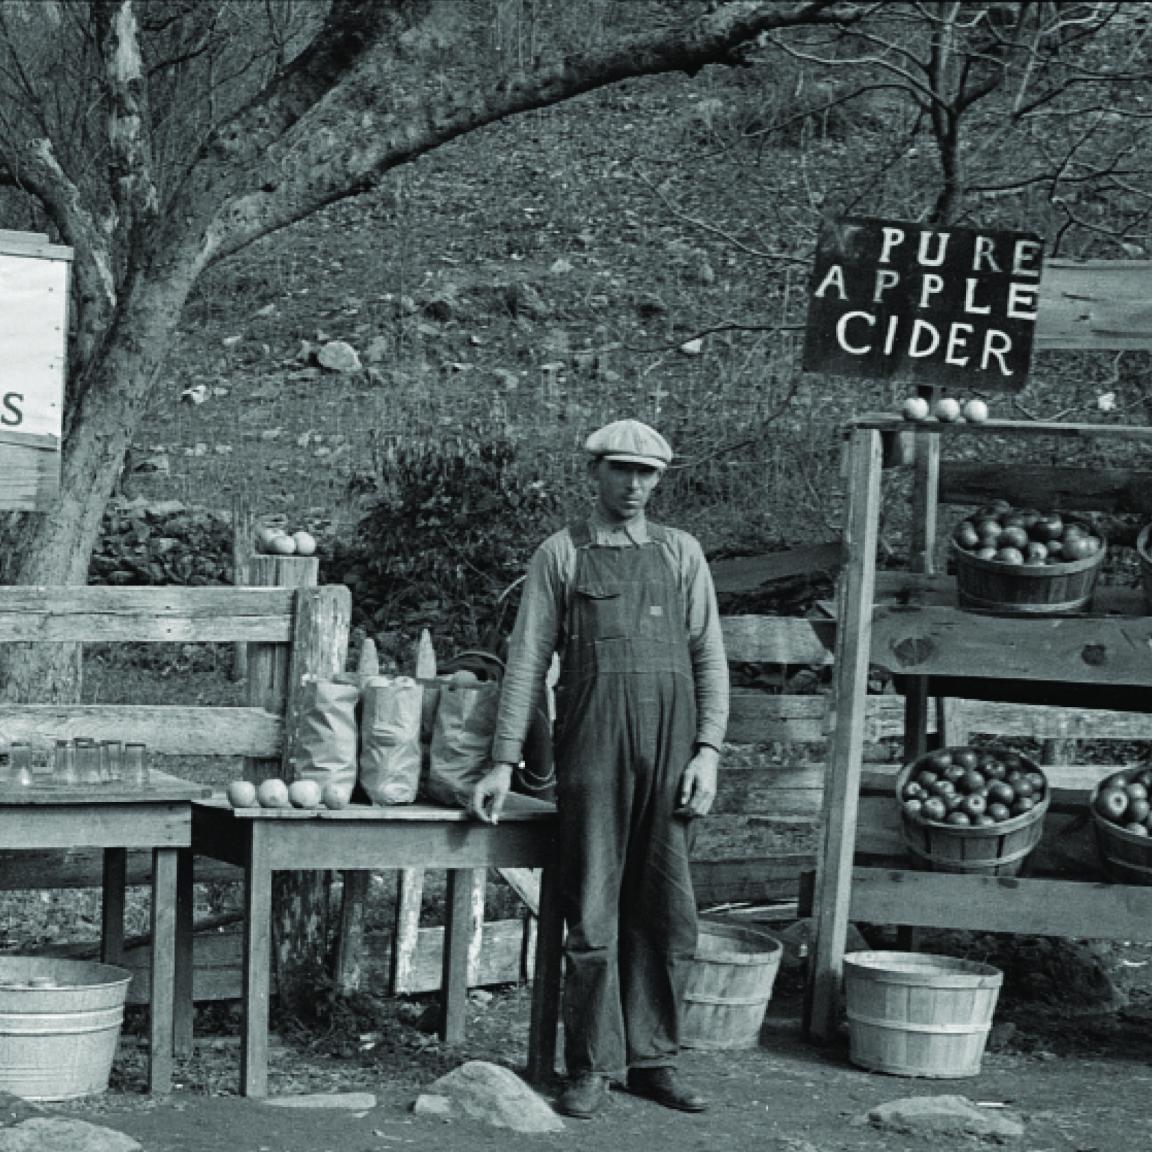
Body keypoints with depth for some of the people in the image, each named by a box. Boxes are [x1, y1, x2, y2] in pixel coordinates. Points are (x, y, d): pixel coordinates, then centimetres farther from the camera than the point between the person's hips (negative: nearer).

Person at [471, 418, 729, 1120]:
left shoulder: (680, 553, 13)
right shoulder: (561, 555, 7)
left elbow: (710, 656, 10)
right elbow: (528, 660, 5)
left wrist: (708, 749, -1)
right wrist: (505, 761, 1)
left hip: (672, 746, 2)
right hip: (593, 745, -2)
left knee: (668, 914, 4)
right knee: (593, 912, -2)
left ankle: (653, 1059, 13)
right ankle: (594, 1067, 4)